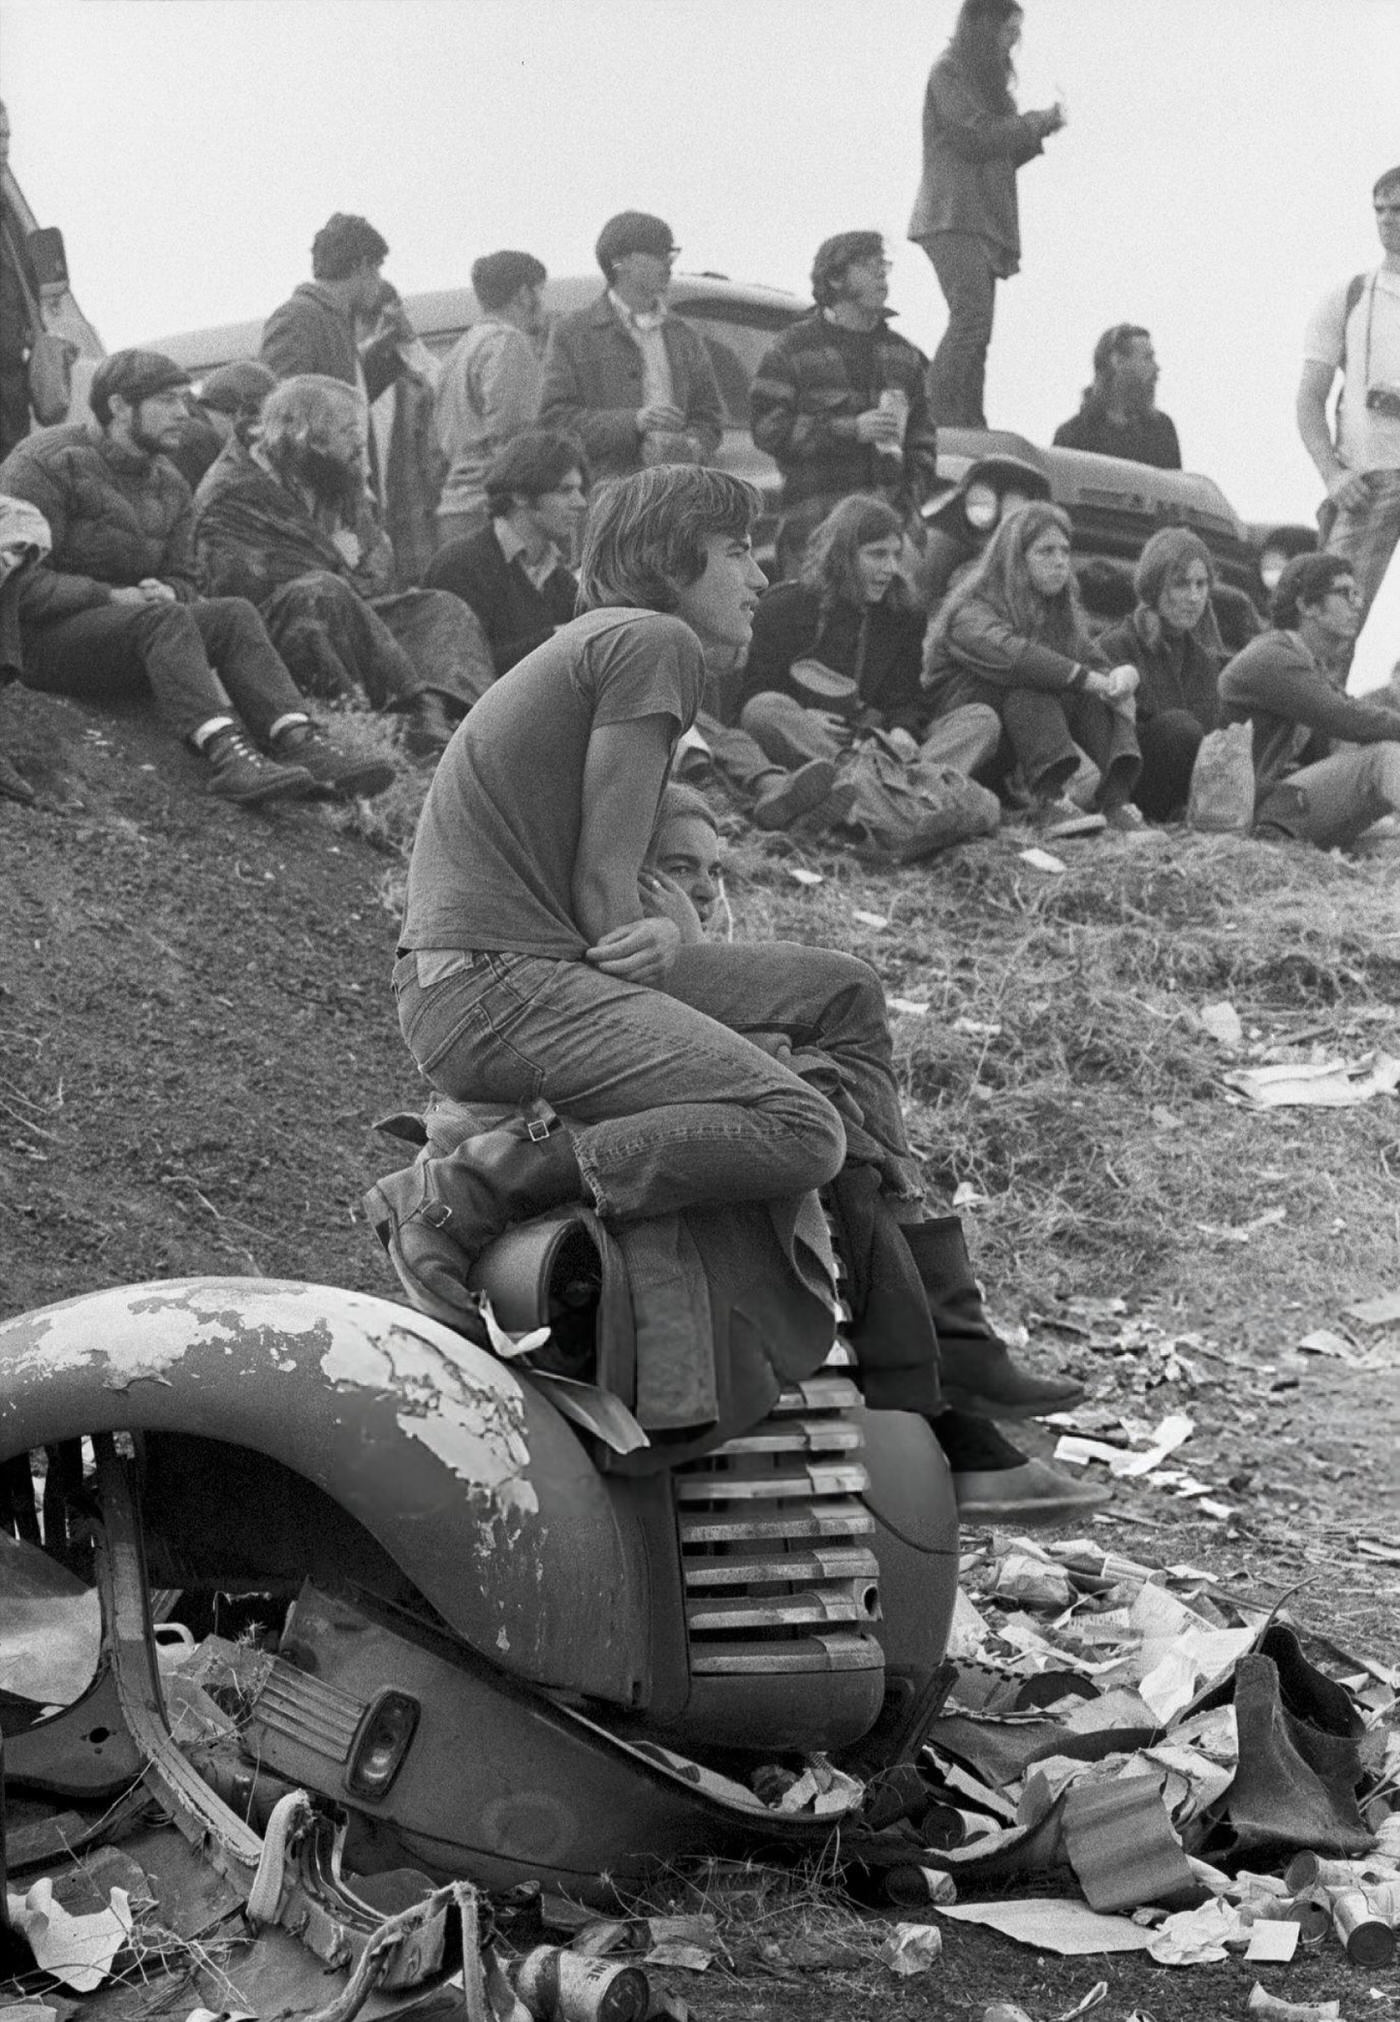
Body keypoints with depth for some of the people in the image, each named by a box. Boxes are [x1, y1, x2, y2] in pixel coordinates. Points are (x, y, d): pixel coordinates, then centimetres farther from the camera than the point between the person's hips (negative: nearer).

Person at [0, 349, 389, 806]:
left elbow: (182, 580, 16)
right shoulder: (46, 463, -9)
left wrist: (166, 592, -9)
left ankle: (299, 743, -38)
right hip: (40, 639, -7)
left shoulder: (167, 485, 14)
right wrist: (110, 597, -23)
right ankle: (224, 753, -52)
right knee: (163, 619, -34)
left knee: (233, 614, -19)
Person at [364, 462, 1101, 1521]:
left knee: (843, 992, 14)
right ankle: (458, 1195, -20)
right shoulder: (652, 641, -6)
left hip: (554, 962, 11)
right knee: (798, 1133, -25)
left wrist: (660, 935, -2)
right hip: (490, 984, -11)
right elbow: (602, 882, -12)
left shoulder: (598, 645, 25)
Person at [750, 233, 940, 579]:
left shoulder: (903, 353, 20)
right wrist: (851, 430, -13)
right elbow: (767, 427, -7)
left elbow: (921, 437, 23)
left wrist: (912, 498, 6)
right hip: (816, 521, -4)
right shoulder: (792, 349, 3)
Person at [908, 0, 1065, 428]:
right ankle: (938, 420, -26)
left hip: (982, 219, 9)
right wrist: (1037, 123, -1)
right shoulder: (948, 72, -3)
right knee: (971, 316, -21)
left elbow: (1001, 158, 24)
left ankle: (968, 427, 1)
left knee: (975, 331, 3)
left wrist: (1038, 129, 9)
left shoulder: (984, 78, 25)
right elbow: (978, 136, -13)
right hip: (954, 219, -9)